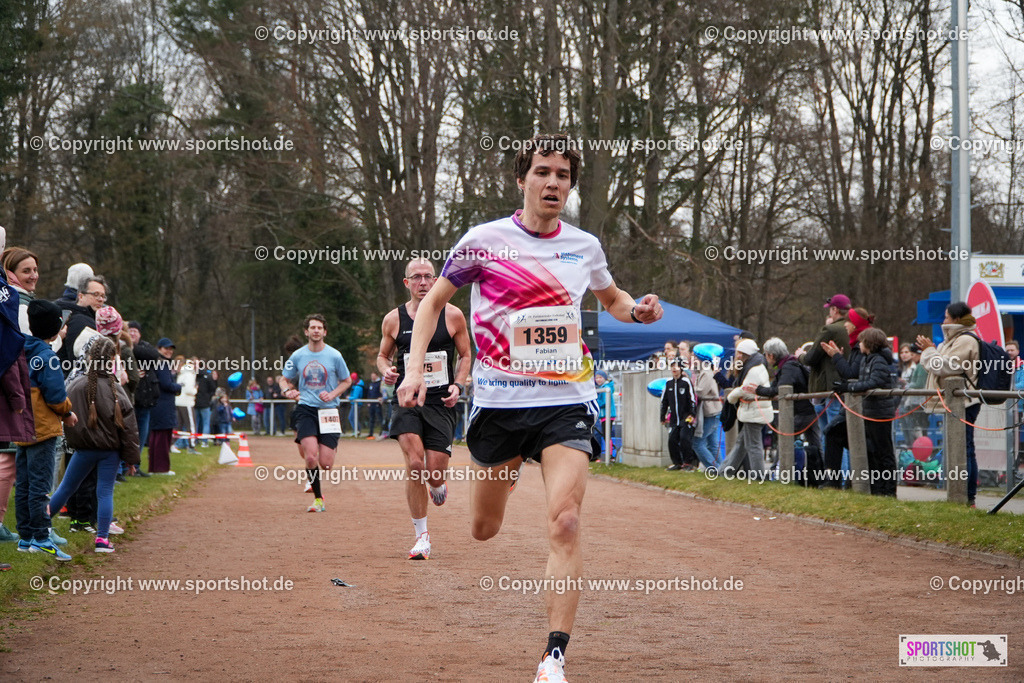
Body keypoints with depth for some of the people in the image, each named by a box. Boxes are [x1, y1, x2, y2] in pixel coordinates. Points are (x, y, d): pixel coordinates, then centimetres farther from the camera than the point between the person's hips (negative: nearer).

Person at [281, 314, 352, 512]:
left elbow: (346, 381, 11)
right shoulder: (297, 356, 4)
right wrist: (288, 391, -7)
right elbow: (286, 380, 16)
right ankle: (318, 498, 1)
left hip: (328, 411, -1)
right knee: (311, 457, -18)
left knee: (326, 464, -6)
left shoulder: (334, 355, 0)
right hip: (306, 409, 1)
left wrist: (332, 394, -7)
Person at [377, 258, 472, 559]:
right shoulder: (393, 319, 4)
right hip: (408, 399, 0)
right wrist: (386, 370, -6)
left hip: (441, 402, 0)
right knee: (415, 463, -17)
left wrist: (458, 385, -5)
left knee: (434, 472, -6)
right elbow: (383, 355, 17)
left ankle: (437, 485, 36)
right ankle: (421, 536, -5)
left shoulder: (452, 316, 2)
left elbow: (465, 355, 12)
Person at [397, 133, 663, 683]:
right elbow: (434, 300, 8)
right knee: (484, 529, 10)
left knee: (565, 521, -17)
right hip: (498, 401, -1)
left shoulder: (585, 246, 6)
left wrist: (637, 310, 3)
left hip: (566, 401, 1)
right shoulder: (485, 240, -3)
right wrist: (414, 368, -3)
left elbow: (611, 298, 26)